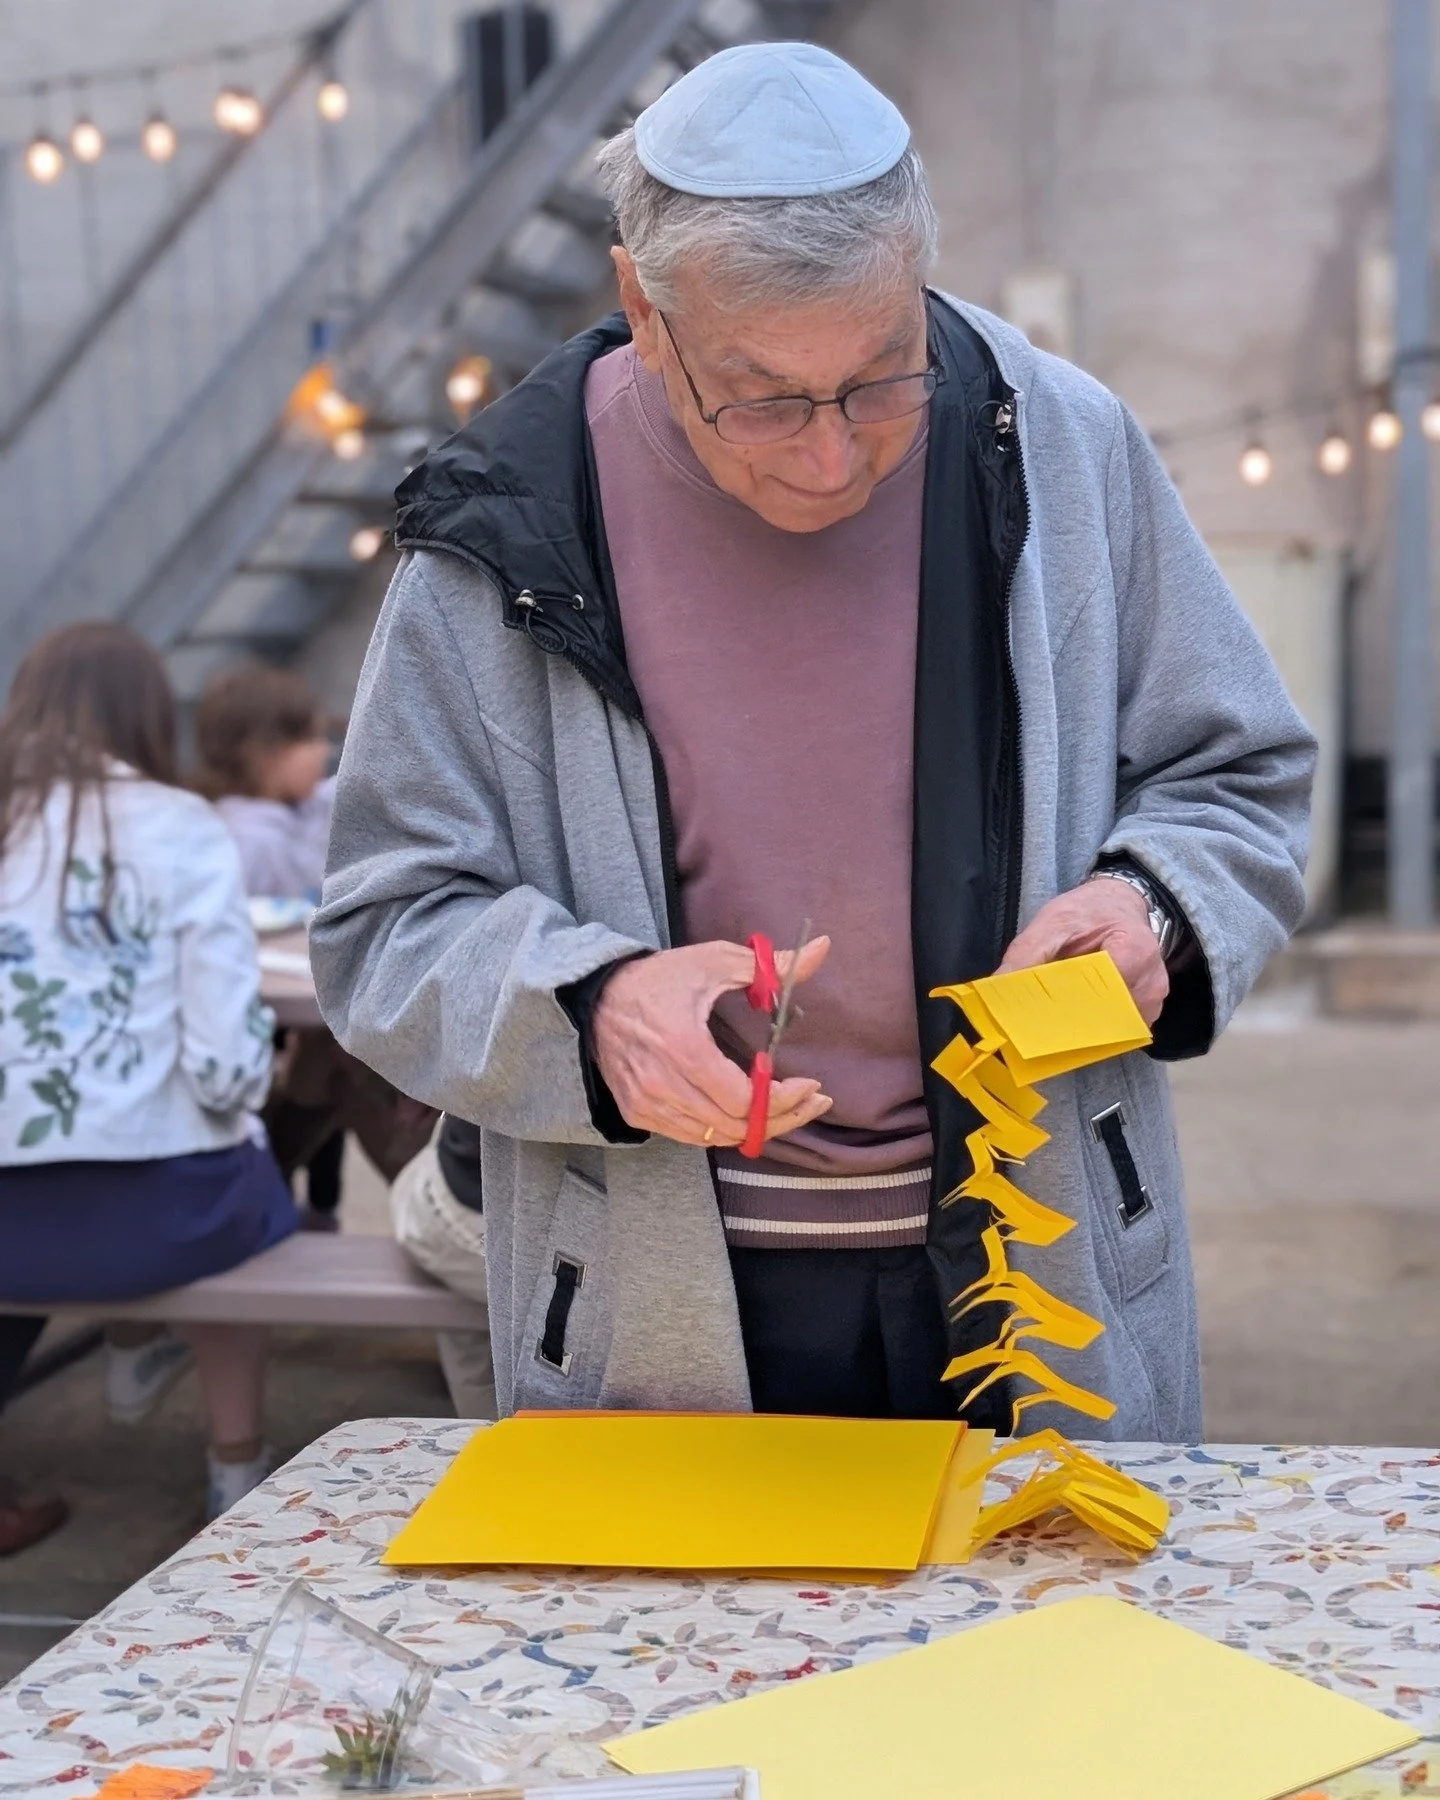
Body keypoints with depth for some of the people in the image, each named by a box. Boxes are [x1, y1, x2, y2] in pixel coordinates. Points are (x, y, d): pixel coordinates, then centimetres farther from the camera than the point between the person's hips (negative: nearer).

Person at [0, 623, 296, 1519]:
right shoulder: (181, 830, -7)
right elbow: (229, 1070, -13)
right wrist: (233, 1101, 10)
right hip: (148, 1218, -3)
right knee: (245, 1188, 31)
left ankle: (136, 1353, 48)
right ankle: (238, 1473, 37)